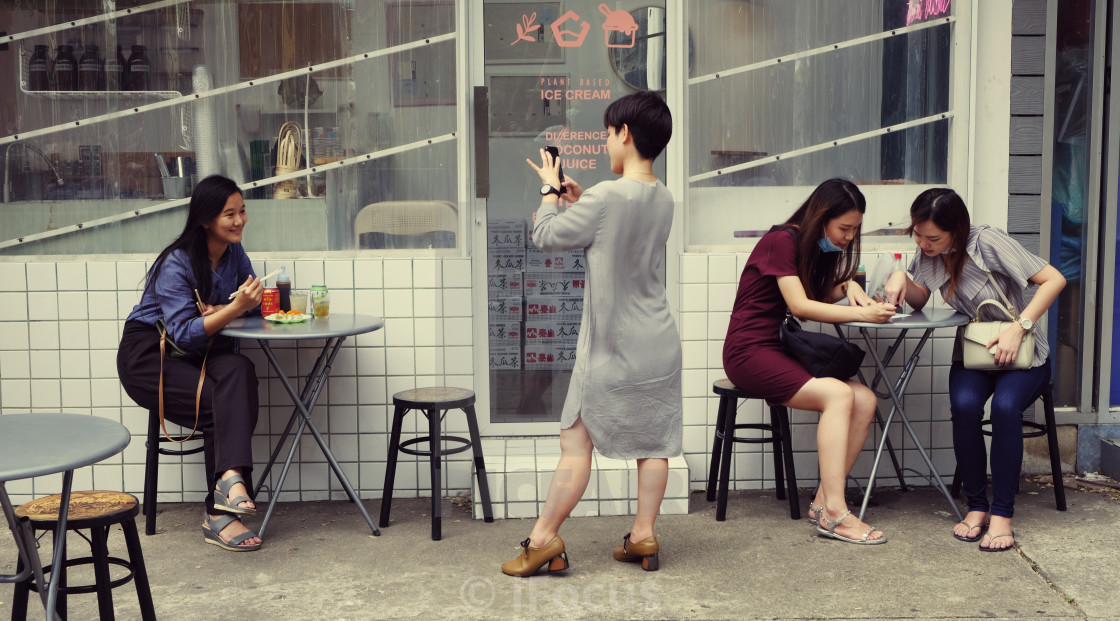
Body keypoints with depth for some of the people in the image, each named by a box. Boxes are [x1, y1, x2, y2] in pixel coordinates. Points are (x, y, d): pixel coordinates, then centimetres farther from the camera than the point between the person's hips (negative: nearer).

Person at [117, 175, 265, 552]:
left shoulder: (233, 252, 3)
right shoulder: (176, 264, -19)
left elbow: (254, 301, 5)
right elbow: (184, 333, -24)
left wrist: (218, 311, -15)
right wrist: (233, 309, -33)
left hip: (196, 351, 6)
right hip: (148, 355, -6)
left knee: (239, 370, -30)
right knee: (221, 405, -28)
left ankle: (230, 477, -42)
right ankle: (220, 515, -24)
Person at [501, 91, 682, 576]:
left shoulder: (606, 198, -19)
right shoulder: (663, 199, 5)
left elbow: (545, 237, -9)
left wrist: (551, 190, 6)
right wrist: (578, 199, 15)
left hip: (612, 347, -7)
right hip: (659, 344, 7)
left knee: (576, 440, -1)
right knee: (654, 442, 9)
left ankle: (544, 538, 3)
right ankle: (643, 535, 16)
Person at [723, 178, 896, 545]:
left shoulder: (819, 249, 16)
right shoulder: (783, 241, -11)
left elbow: (819, 298, 19)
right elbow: (799, 305, -18)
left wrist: (848, 286, -1)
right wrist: (861, 314, -23)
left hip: (783, 350, 8)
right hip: (750, 351, -8)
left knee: (865, 401, -13)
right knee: (838, 395, -29)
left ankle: (823, 502, -12)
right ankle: (834, 514, -28)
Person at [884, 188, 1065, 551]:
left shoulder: (987, 242, -20)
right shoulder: (929, 252, -2)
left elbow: (1054, 279, -21)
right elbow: (919, 300, 7)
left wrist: (1018, 329, -28)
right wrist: (901, 278, -16)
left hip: (1022, 355, -4)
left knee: (1005, 406, -34)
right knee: (964, 405, -29)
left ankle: (1002, 513, -22)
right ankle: (976, 505, -13)